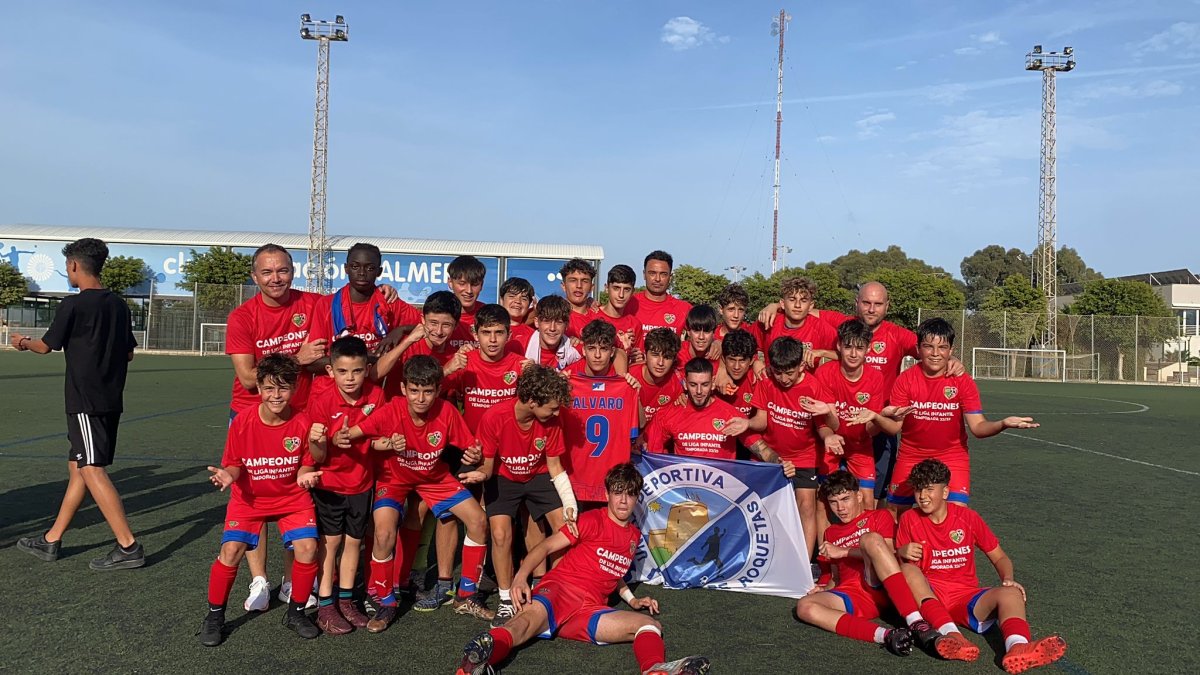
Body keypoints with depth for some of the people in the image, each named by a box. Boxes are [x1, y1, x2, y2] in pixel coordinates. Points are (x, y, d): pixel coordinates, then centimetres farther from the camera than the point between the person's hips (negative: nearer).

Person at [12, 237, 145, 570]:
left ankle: (128, 546, -11)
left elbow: (46, 346, 2)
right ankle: (51, 540, 27)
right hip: (111, 400, 8)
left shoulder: (73, 305, -12)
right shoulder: (118, 304, 9)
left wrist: (23, 342, 23)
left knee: (92, 471, -8)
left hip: (84, 402, -8)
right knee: (77, 467, 16)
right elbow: (129, 353, 16)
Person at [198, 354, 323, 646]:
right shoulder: (243, 421, -15)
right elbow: (235, 464, -3)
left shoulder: (302, 423, -14)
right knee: (231, 550, -18)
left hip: (292, 497, 0)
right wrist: (229, 475, -24)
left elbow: (305, 466, -2)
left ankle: (296, 612, 9)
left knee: (307, 548, -17)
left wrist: (305, 476, -23)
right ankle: (215, 615, 8)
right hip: (249, 497, 0)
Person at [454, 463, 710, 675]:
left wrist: (632, 600, 26)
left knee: (651, 625, -17)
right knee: (529, 618, -39)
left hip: (589, 611, 5)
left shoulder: (634, 535, 22)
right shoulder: (592, 520, 4)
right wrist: (521, 576, -17)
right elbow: (546, 546, -1)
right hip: (558, 589, -5)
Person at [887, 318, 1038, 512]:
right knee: (895, 512, 9)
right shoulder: (905, 380, -11)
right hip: (911, 456, 1)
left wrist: (1003, 423, -36)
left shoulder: (963, 382, -11)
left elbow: (977, 426, -15)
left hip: (952, 456, -1)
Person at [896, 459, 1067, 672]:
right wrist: (902, 553, -19)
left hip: (965, 599, 1)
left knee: (1010, 593, -26)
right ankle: (951, 634, -48)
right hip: (927, 598, -1)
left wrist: (1009, 580, -12)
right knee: (909, 569, -31)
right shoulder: (909, 519, 1)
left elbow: (999, 558, 9)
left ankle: (1017, 647, -57)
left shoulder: (967, 517, 3)